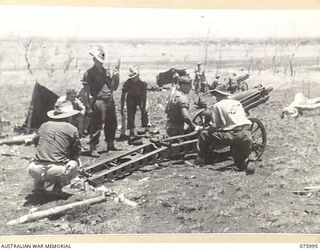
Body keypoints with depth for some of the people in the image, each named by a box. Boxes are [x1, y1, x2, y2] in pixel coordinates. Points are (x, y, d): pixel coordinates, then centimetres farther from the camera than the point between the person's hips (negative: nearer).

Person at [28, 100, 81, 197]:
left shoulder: (44, 126, 13)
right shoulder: (72, 129, 5)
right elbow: (76, 153, 12)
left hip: (36, 171, 4)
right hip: (57, 171, -4)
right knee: (76, 163, 23)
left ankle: (38, 183, 16)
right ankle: (59, 185, 5)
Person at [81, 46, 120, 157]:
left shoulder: (107, 72, 15)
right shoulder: (89, 73, -2)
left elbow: (115, 88, 18)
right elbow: (86, 92, -6)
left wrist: (116, 77, 1)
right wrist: (88, 107, -12)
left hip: (110, 101, 7)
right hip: (99, 102, -6)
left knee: (112, 124, 13)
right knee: (96, 126, -6)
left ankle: (110, 145, 27)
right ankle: (93, 148, 1)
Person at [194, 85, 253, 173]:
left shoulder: (218, 105, 5)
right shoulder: (237, 102, 22)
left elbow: (214, 126, 0)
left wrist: (203, 129, 21)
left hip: (233, 135, -6)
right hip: (247, 135, 6)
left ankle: (199, 162, 10)